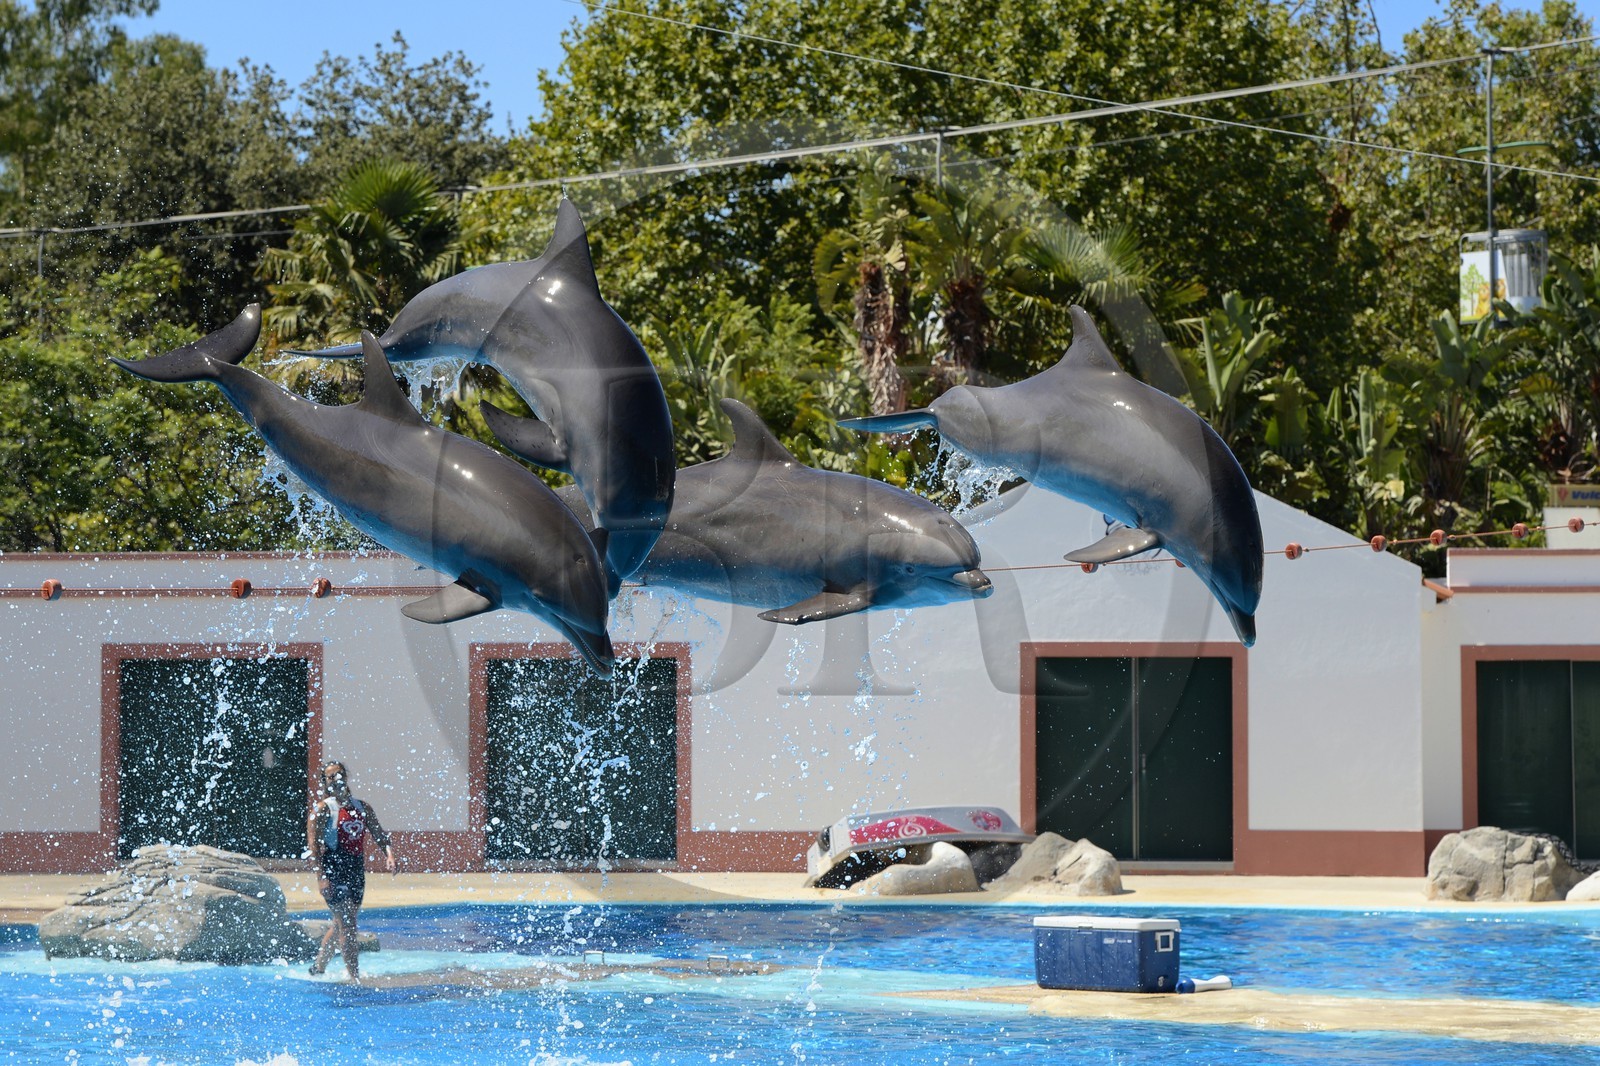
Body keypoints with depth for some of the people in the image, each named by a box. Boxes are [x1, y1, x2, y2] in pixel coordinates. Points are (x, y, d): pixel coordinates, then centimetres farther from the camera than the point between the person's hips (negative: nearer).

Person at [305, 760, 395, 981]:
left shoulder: (363, 808, 13)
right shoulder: (322, 810, -4)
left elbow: (379, 836, 12)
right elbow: (313, 845, -11)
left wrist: (389, 855, -9)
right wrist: (321, 877, -21)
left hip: (357, 872, 6)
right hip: (333, 872, -6)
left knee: (340, 925, 14)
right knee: (347, 925, -12)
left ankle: (318, 969, 29)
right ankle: (355, 977, -13)